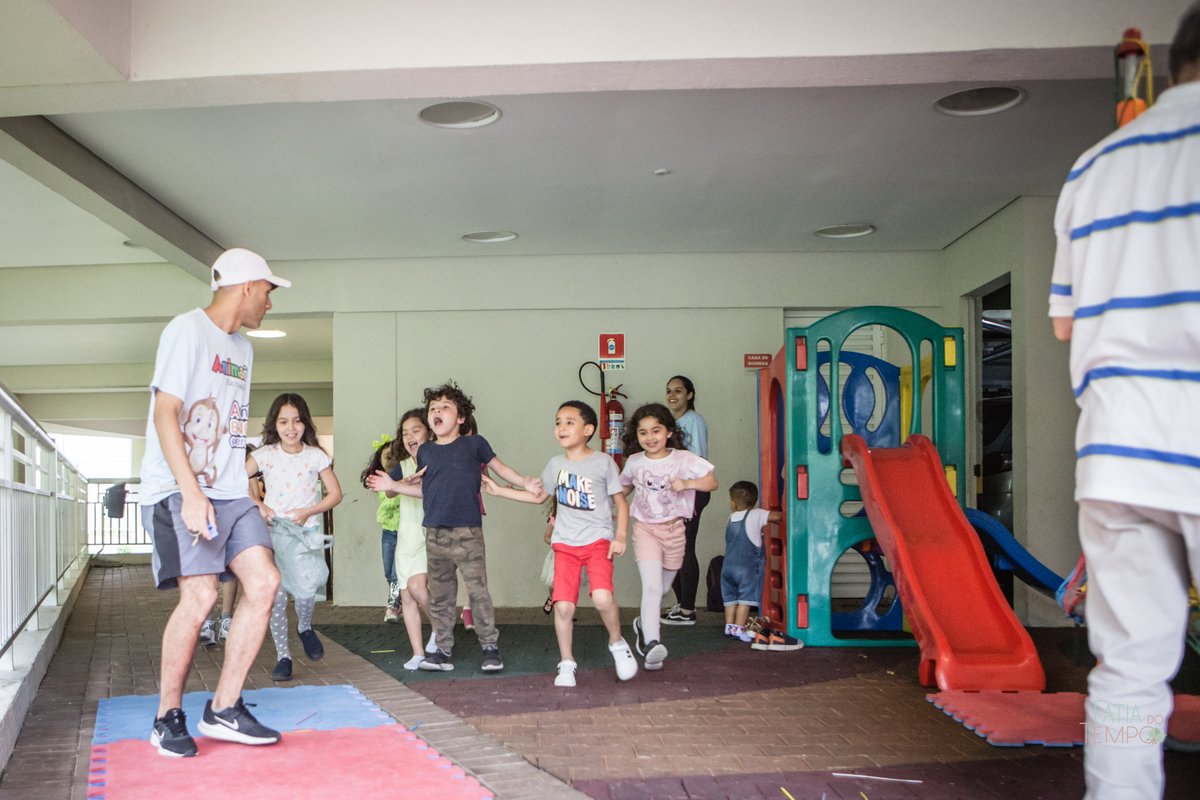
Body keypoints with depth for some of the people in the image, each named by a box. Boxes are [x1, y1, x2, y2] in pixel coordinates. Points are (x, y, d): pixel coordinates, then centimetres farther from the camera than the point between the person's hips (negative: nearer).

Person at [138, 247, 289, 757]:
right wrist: (192, 493, -22)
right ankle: (168, 719, 1)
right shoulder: (187, 331, -6)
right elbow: (164, 414, -15)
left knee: (264, 582, -6)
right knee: (200, 595, -17)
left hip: (229, 492, 8)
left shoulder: (242, 349, 21)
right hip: (181, 491, -8)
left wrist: (241, 482, 17)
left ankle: (224, 709, 2)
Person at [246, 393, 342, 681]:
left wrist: (308, 512, -9)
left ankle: (305, 628, 19)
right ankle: (282, 657, 10)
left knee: (305, 593, -15)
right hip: (273, 531, 1)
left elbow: (335, 493, 4)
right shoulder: (265, 454, 0)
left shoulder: (316, 456, 1)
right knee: (276, 597, -4)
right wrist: (258, 505, -13)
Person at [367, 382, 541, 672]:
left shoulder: (474, 444, 4)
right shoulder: (425, 451, 14)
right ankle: (443, 650, 17)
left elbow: (499, 467, 13)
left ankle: (490, 646, 7)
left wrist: (525, 482, 2)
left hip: (467, 531, -4)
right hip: (434, 532, 4)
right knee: (439, 595, 9)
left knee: (478, 590, -5)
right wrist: (394, 485, 12)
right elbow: (424, 489, 20)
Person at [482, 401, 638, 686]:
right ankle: (567, 664, 11)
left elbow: (621, 502, 2)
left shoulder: (603, 462, 0)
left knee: (602, 597, -23)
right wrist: (499, 490, 23)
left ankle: (617, 643, 5)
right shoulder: (556, 464, 11)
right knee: (563, 606, -8)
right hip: (565, 544, 3)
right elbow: (538, 496, 26)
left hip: (598, 540, -3)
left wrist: (620, 536, -11)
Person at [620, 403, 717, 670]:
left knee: (662, 589, 14)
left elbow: (712, 482, -9)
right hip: (644, 529, -1)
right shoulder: (634, 462, 1)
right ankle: (652, 643, -25)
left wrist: (687, 483, -24)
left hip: (673, 530, 1)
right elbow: (624, 487, 22)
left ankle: (643, 624, 41)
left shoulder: (684, 459, -7)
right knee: (652, 586, -19)